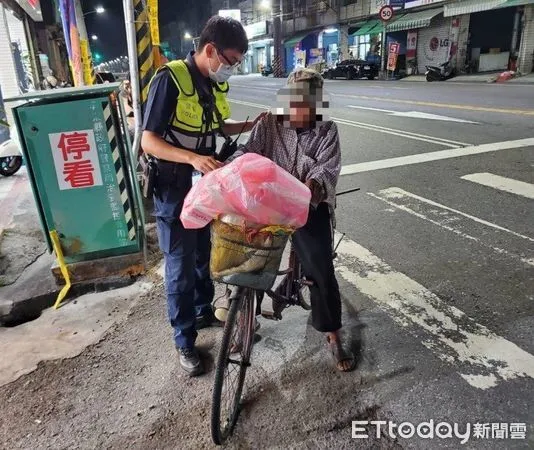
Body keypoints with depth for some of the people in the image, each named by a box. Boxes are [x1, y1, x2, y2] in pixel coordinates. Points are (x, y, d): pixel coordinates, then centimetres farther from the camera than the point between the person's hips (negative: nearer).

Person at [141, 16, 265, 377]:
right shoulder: (170, 79, -19)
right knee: (180, 267, 3)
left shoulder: (216, 84, 3)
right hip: (175, 191, -7)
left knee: (204, 256, 21)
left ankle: (204, 311, 42)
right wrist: (194, 158, -36)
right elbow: (149, 142, -21)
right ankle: (185, 341, 20)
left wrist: (250, 125, 1)